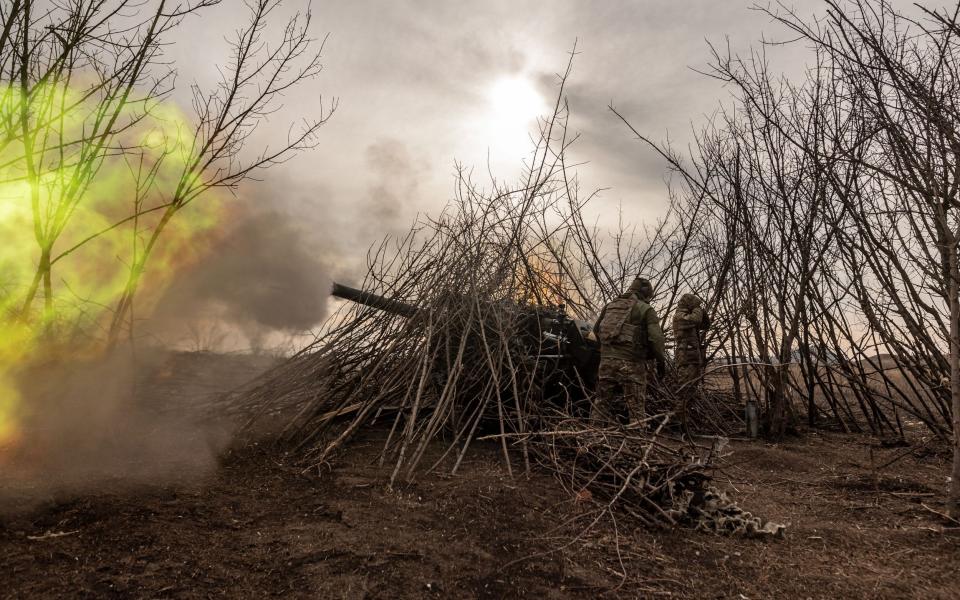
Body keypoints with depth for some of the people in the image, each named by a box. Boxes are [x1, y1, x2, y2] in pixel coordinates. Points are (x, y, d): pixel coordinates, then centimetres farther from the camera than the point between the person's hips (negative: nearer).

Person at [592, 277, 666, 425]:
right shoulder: (646, 310, 0)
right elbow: (656, 338, -9)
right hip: (631, 363, -5)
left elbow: (596, 330, 21)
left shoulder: (610, 305, 17)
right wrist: (661, 361, 3)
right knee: (636, 406, 3)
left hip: (606, 359, 5)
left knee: (602, 402, 12)